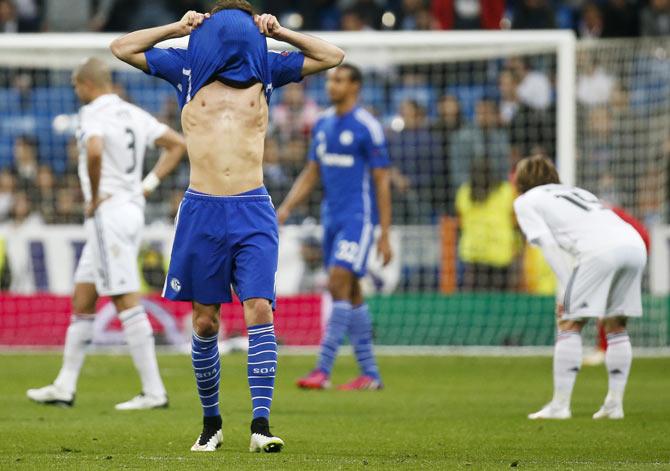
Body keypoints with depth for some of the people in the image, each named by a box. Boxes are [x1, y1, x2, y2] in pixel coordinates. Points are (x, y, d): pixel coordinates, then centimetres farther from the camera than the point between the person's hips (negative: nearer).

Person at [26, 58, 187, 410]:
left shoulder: (93, 114, -12)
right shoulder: (133, 114, 13)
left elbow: (95, 151, -32)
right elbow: (177, 144, 17)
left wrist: (94, 197, -18)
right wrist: (149, 183, 13)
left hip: (108, 211, -9)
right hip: (133, 208, 9)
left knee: (127, 302, -8)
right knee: (82, 301, 15)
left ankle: (153, 391, -8)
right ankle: (65, 387, 19)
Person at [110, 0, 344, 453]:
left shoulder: (266, 68, 11)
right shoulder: (187, 67, 10)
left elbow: (332, 56, 17)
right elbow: (123, 47, 13)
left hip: (253, 211, 0)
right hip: (202, 211, 1)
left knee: (259, 310, -13)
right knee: (205, 321, 5)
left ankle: (261, 424, -17)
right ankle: (211, 422, 19)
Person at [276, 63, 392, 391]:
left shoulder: (367, 127, -9)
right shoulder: (323, 124, 11)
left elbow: (381, 182, -8)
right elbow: (311, 173, 18)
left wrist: (385, 236, -10)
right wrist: (286, 208, 5)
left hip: (358, 216, -7)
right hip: (331, 216, 7)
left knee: (339, 284, -16)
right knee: (350, 293, 8)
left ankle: (323, 370, -17)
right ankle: (370, 374, 13)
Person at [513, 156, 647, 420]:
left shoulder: (526, 201, 20)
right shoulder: (576, 192, 38)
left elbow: (547, 243, 6)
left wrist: (566, 288, 2)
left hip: (600, 249, -6)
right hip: (635, 243, 6)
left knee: (569, 324, 2)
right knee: (616, 326, 17)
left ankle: (560, 405, -1)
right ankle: (615, 404, 15)